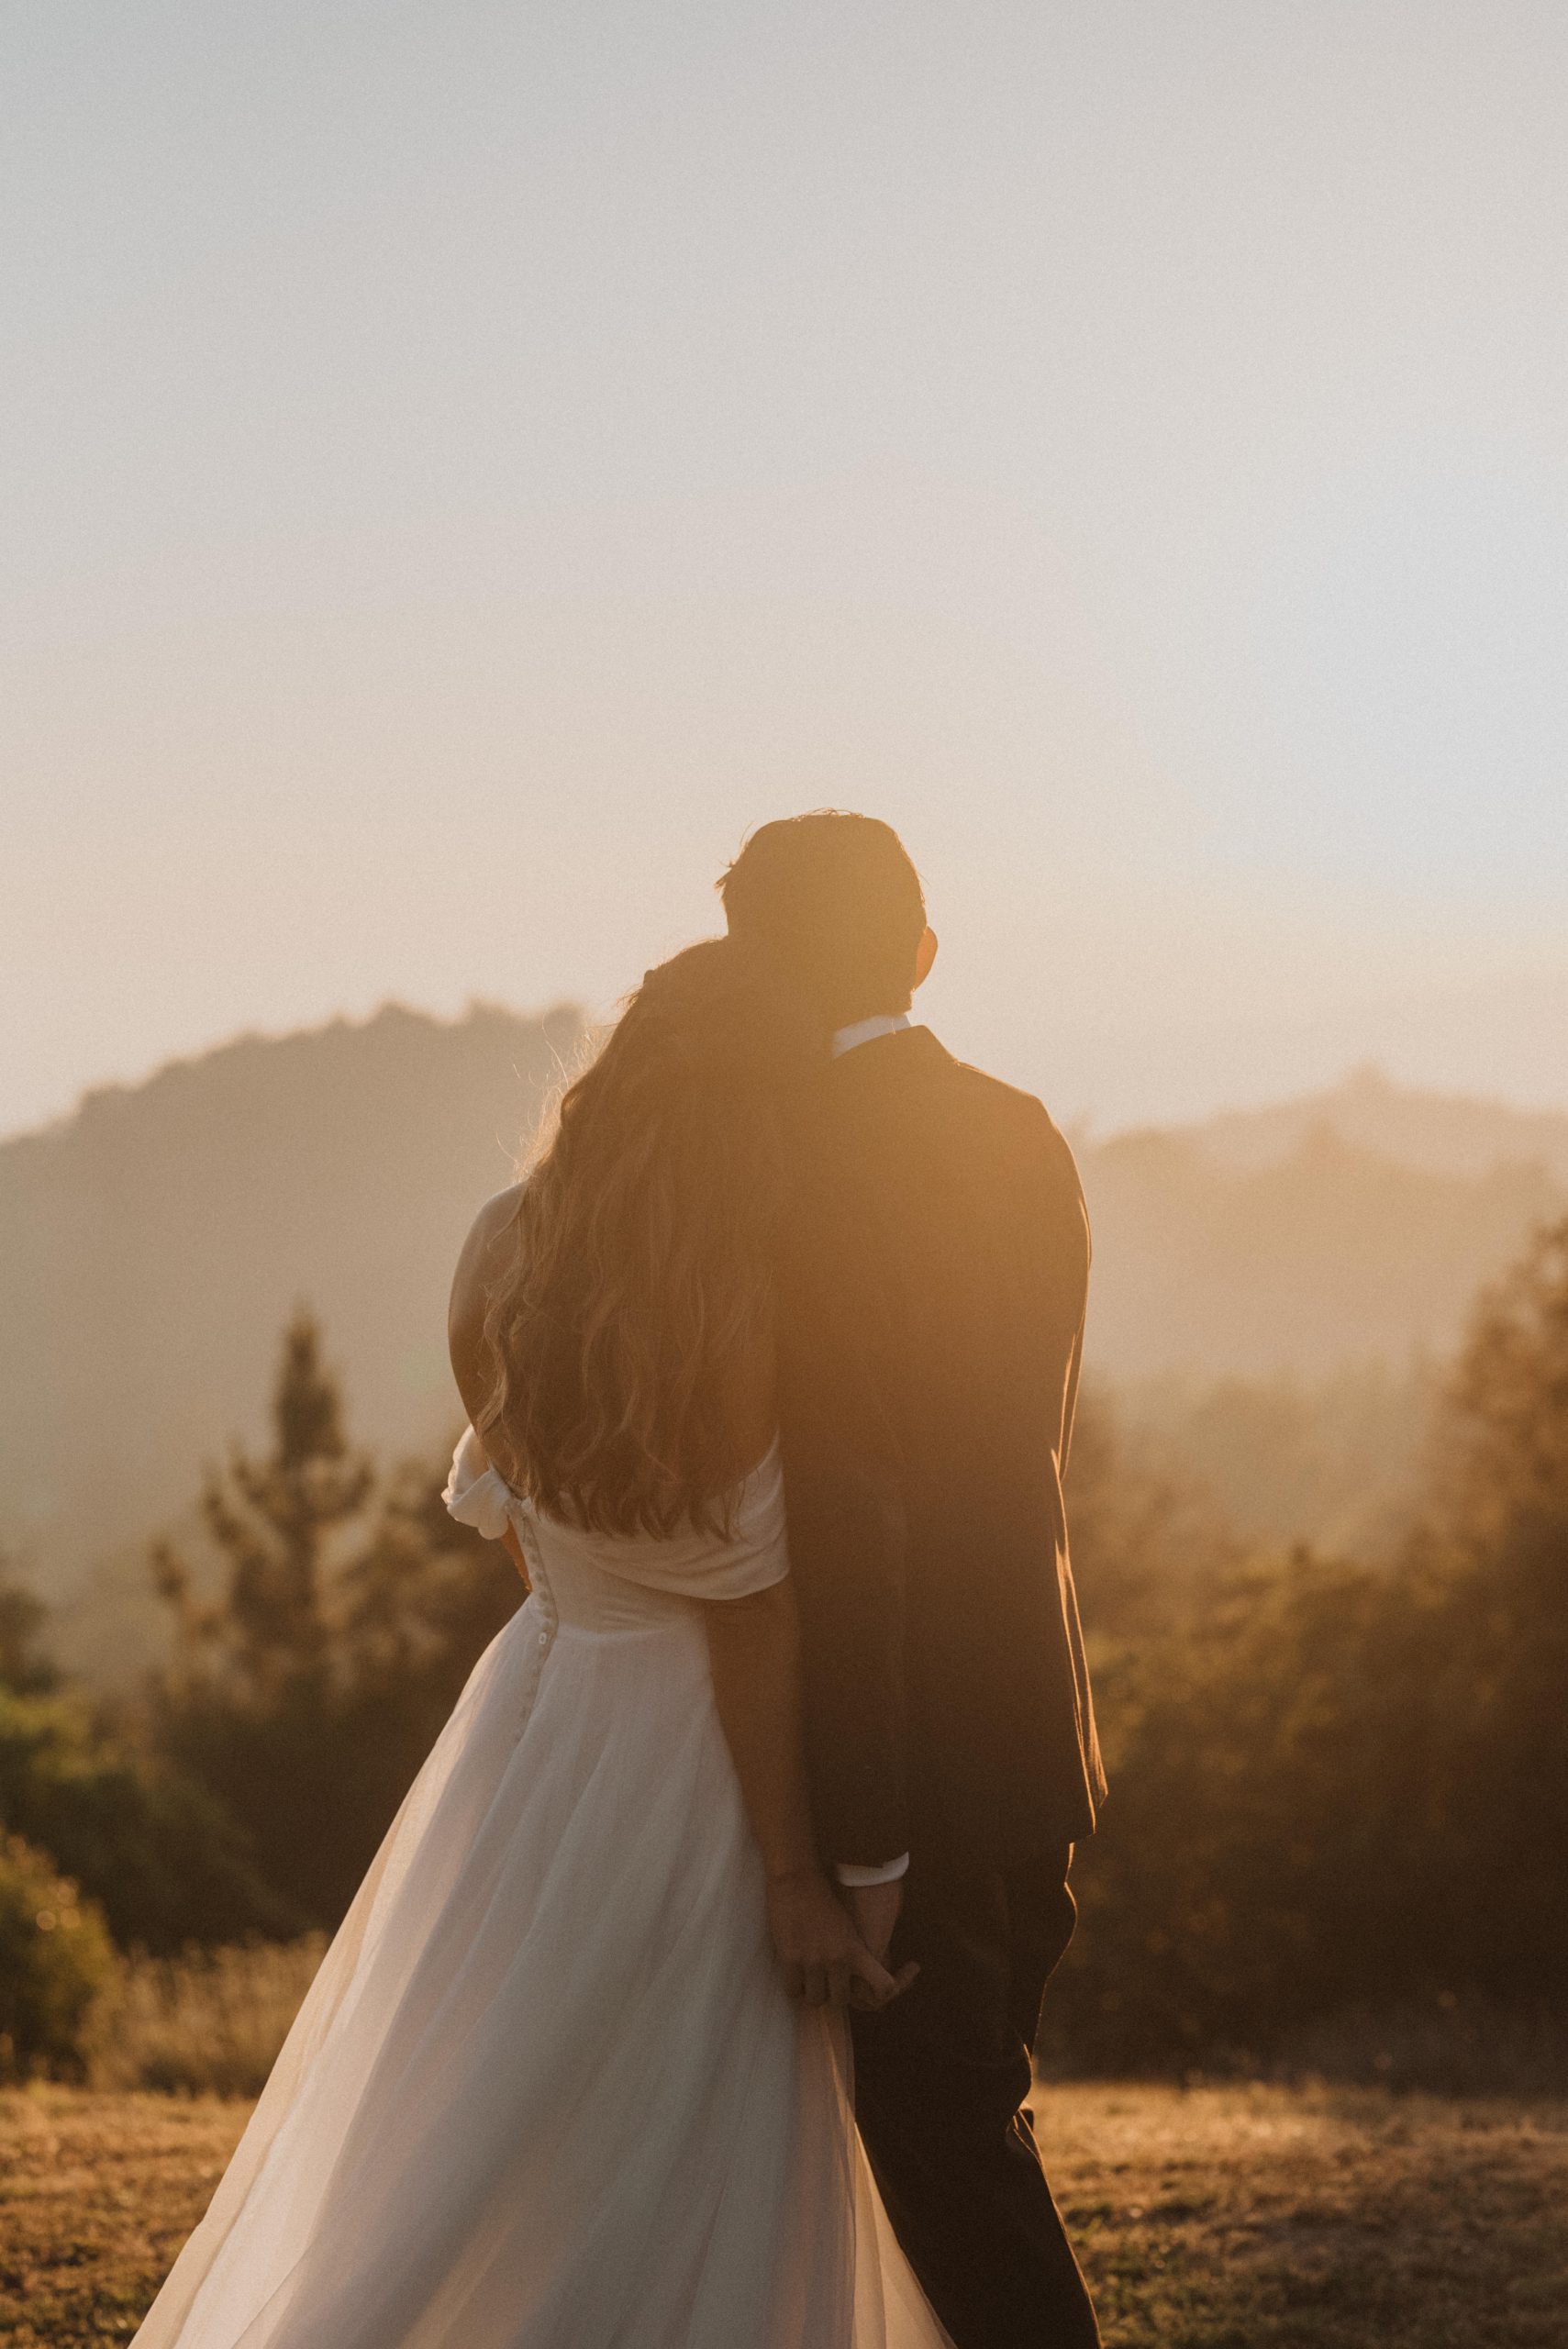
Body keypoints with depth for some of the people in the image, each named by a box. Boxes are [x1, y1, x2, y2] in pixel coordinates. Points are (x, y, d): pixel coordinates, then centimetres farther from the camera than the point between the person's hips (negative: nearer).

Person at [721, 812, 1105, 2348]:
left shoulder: (801, 1168, -17)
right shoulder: (1022, 1138, 9)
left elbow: (847, 1514, -22)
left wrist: (858, 1844, -19)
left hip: (909, 1760, -9)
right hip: (1032, 1735, 9)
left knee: (945, 2152, 0)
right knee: (973, 2130, 20)